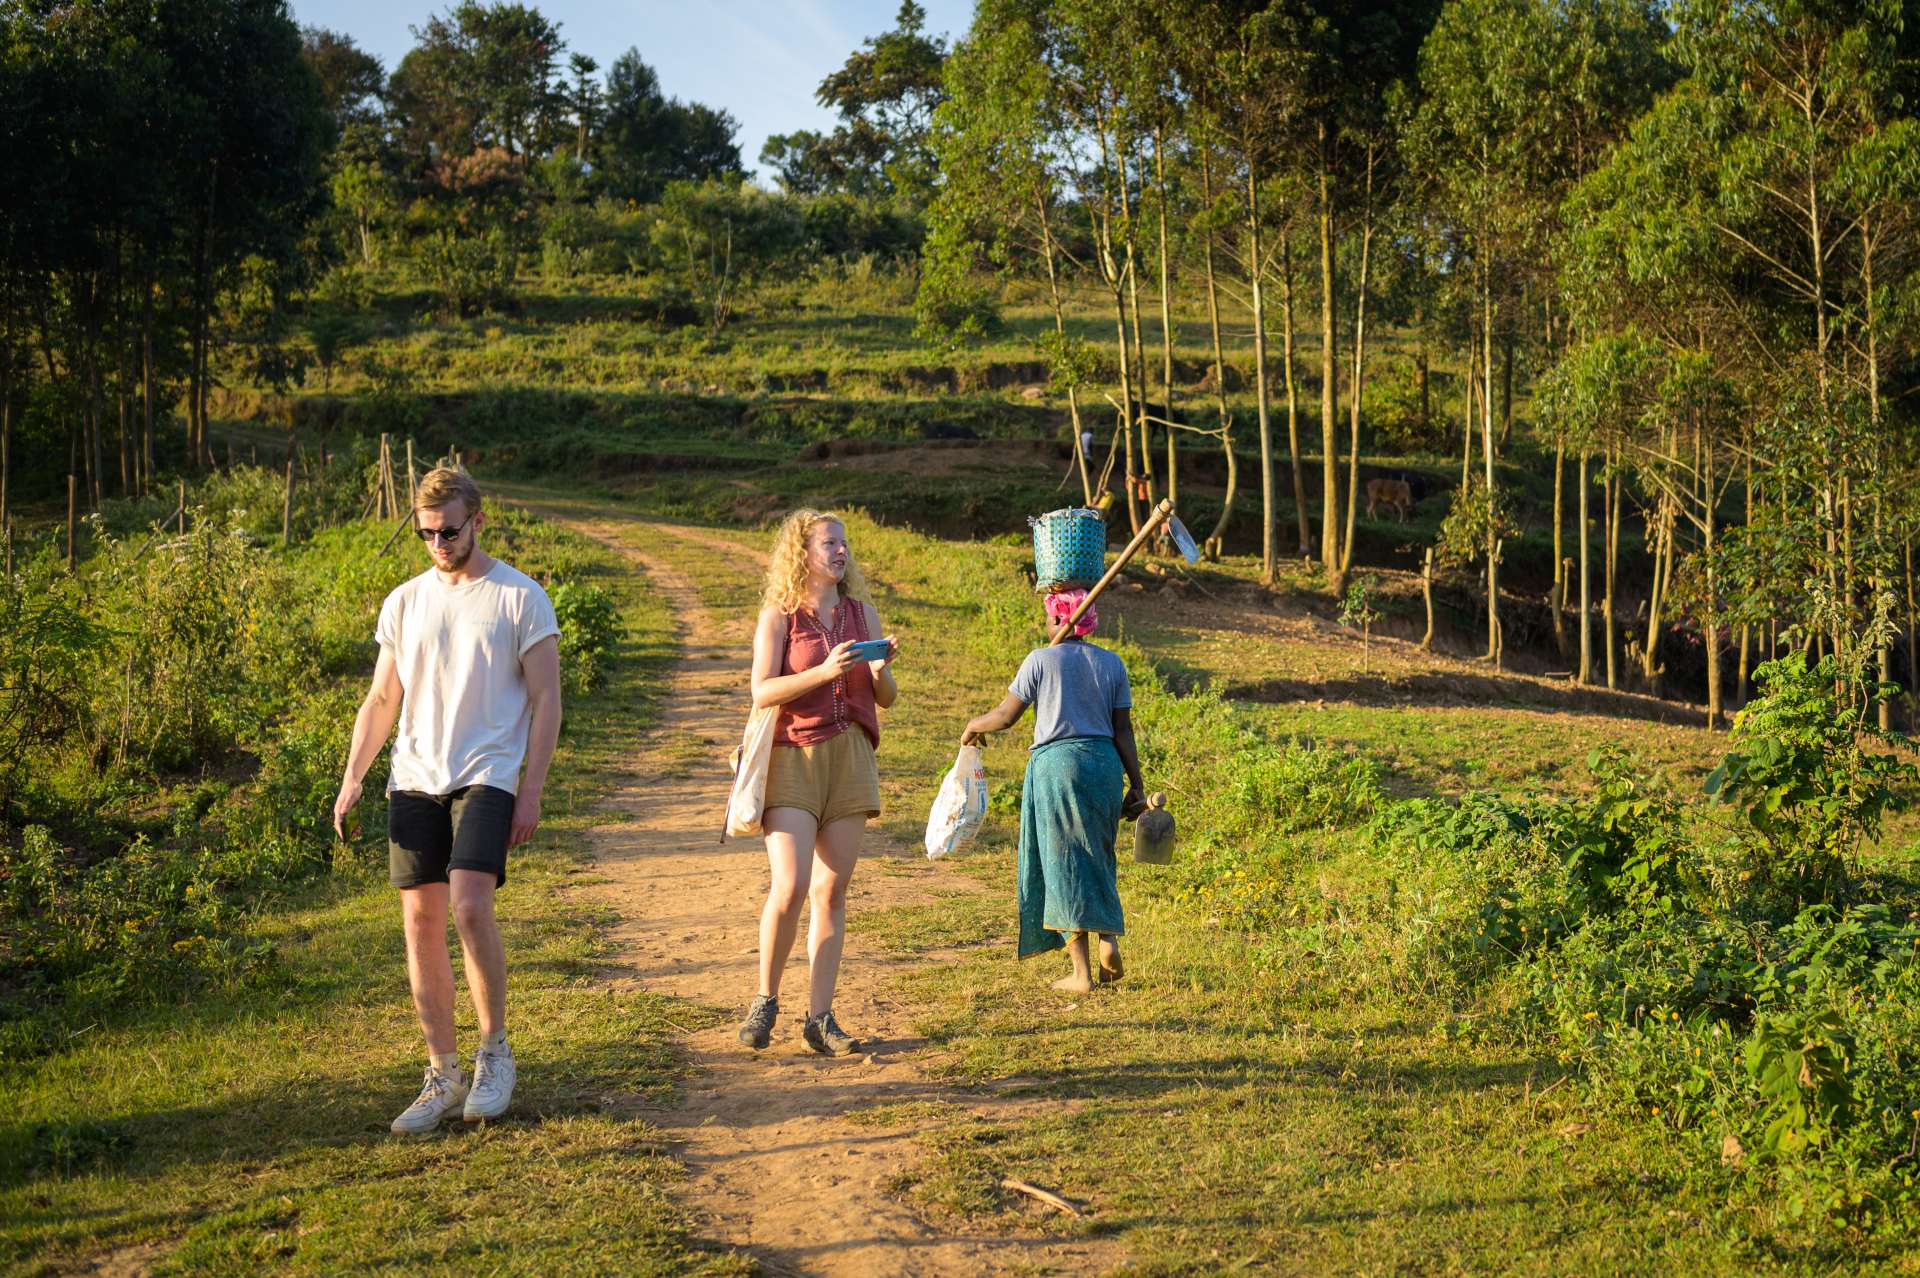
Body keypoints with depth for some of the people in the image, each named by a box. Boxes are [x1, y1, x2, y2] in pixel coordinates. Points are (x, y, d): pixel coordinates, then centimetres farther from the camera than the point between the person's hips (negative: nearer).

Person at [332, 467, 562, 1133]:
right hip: (413, 779, 4)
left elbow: (545, 703, -1)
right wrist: (352, 777, 5)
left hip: (486, 776, -4)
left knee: (469, 905, -21)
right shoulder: (403, 603, 12)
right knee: (421, 922, 2)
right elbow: (381, 699, 17)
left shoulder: (521, 598, 0)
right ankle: (443, 1076, 13)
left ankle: (495, 1051, -1)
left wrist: (531, 792, -8)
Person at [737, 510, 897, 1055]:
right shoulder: (778, 615, 0)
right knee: (790, 887, -14)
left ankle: (819, 1016, 6)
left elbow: (886, 699, 13)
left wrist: (881, 670, -9)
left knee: (831, 891, 2)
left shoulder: (862, 613, 11)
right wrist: (825, 671, -22)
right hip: (793, 759, -4)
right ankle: (765, 1001, 5)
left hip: (850, 759, 4)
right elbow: (762, 691, -11)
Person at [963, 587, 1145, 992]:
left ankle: (1082, 971, 2)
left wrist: (975, 726, 18)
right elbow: (1123, 730, 5)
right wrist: (1136, 785, 8)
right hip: (1104, 763, 4)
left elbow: (1006, 715, -3)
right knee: (1097, 858, 21)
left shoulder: (1041, 660, -4)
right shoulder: (1112, 663, 6)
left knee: (1065, 863, 2)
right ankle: (1109, 941, 5)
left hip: (1056, 763, -4)